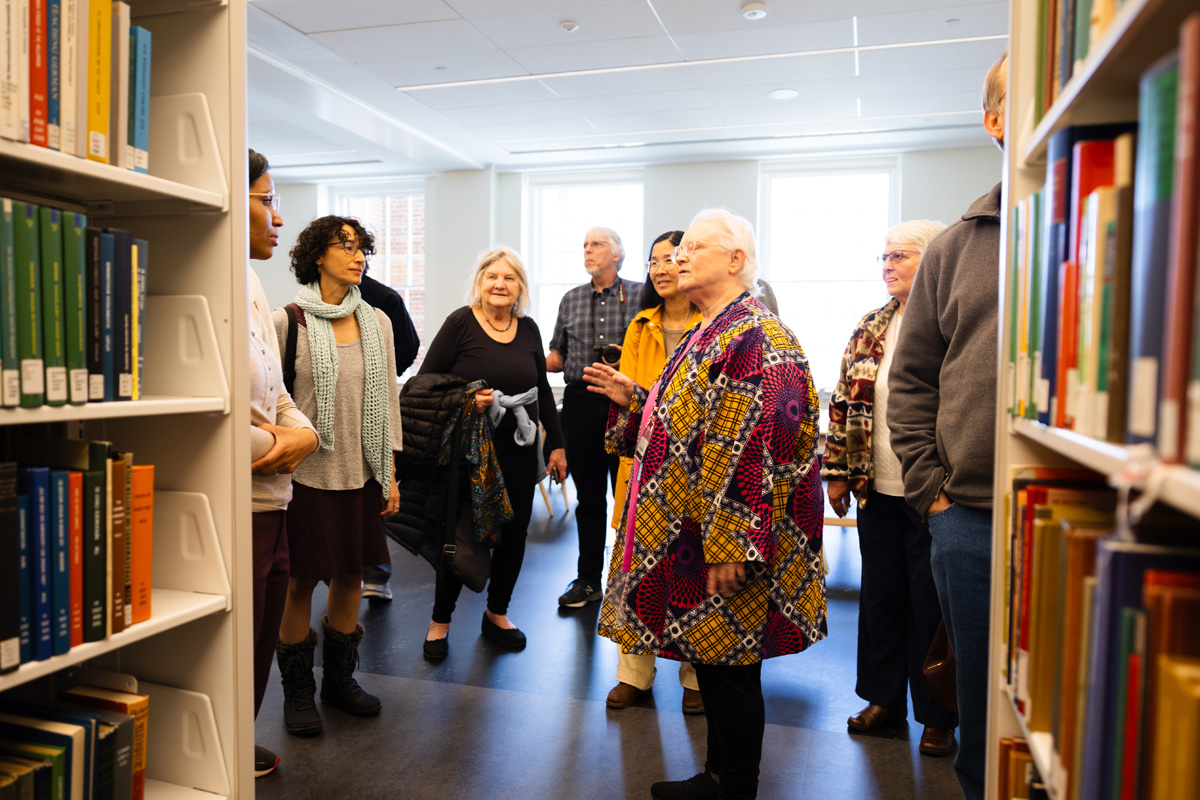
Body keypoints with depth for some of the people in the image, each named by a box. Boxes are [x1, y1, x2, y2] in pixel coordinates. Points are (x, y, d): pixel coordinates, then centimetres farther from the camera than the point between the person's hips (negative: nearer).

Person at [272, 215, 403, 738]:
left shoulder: (376, 322, 7)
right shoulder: (287, 321, -5)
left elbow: (388, 397, 10)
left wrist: (390, 471, 8)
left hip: (362, 473, 4)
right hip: (308, 473, -4)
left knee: (351, 574, 12)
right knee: (302, 578, 4)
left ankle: (340, 678, 30)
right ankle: (297, 689, 23)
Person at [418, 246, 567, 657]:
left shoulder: (528, 329, 6)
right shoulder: (460, 323, -7)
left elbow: (542, 391, 14)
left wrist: (557, 444, 13)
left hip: (519, 449, 5)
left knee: (515, 531, 9)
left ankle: (497, 613, 30)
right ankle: (440, 619, 23)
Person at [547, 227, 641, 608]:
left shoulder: (640, 295, 2)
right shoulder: (571, 299, 15)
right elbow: (558, 355, 16)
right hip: (581, 402, 4)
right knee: (588, 495, 10)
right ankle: (588, 579, 21)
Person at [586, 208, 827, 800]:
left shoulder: (756, 340, -18)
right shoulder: (709, 335, 15)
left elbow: (760, 451, -25)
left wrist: (731, 548, -26)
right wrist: (631, 398, 12)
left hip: (726, 545, -10)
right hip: (689, 532, 10)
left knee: (729, 666, 5)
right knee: (710, 659, 19)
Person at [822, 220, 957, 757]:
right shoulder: (872, 329, 11)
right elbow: (844, 401, 12)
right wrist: (837, 472, 7)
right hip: (878, 490, 6)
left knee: (932, 603, 6)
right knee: (880, 594, 15)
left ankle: (938, 715, 24)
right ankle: (885, 697, 33)